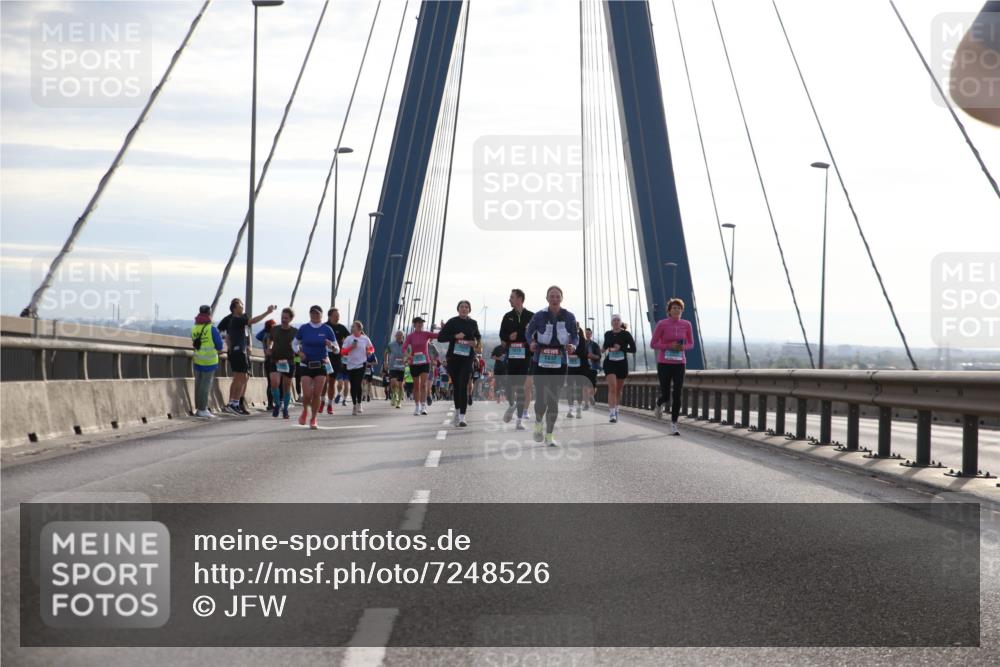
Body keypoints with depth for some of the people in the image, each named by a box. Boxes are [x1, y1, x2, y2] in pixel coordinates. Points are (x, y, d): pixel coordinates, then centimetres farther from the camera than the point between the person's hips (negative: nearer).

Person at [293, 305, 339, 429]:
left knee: (317, 394, -2)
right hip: (306, 365, 0)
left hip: (321, 365, 0)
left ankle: (313, 420, 14)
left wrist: (331, 346, -21)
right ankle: (305, 411, 24)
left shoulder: (327, 329, -1)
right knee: (307, 394, -8)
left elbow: (337, 349, 2)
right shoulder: (303, 328, 0)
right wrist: (299, 352, -7)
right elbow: (295, 343, 13)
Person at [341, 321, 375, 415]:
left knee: (358, 384, -10)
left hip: (361, 364, -1)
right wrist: (351, 347, -17)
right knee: (353, 385, 5)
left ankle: (359, 404, 6)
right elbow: (343, 351, -2)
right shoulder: (348, 339, 0)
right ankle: (354, 405, 16)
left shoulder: (365, 339, 1)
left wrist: (370, 352, -6)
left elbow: (371, 348, 15)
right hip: (350, 365, 2)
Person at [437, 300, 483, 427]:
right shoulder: (452, 322, 1)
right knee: (456, 386, 12)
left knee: (463, 386, -12)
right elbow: (440, 337, -3)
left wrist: (478, 343, 5)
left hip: (467, 358, 0)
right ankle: (457, 411, 33)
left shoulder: (473, 323, 7)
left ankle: (462, 417, -17)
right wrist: (455, 336, -15)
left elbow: (477, 336, 27)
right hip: (453, 358, 0)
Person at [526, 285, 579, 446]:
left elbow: (575, 337, 6)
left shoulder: (569, 317, -2)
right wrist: (531, 343, -11)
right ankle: (538, 422, 24)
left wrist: (573, 346, -16)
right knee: (541, 399, -9)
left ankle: (549, 435, 17)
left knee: (553, 400, 4)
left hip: (559, 364, 1)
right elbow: (529, 332, 10)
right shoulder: (539, 316, -5)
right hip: (540, 362, -1)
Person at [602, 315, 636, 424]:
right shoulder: (607, 334, 6)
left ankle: (615, 410, 32)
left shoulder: (626, 334, -2)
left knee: (619, 390, 12)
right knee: (612, 387, -16)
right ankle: (612, 414, -21)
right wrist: (604, 348, 2)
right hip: (610, 363, 0)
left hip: (622, 363, 0)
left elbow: (633, 349, -5)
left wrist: (620, 348, -17)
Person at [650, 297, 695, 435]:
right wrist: (669, 346, -18)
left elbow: (691, 344, 11)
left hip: (679, 364, 2)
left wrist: (683, 347, -13)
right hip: (664, 363, -2)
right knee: (665, 395, 2)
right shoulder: (661, 324, -8)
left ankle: (673, 425, 0)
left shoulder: (686, 325, 1)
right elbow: (653, 344, -4)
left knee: (677, 395, -9)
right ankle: (659, 403, 41)